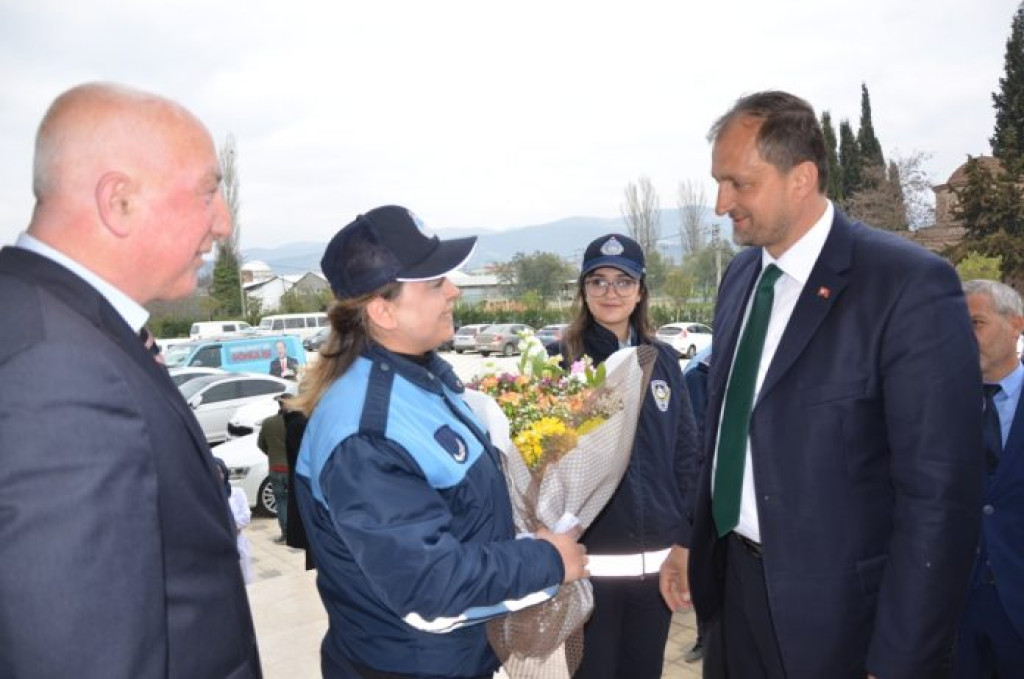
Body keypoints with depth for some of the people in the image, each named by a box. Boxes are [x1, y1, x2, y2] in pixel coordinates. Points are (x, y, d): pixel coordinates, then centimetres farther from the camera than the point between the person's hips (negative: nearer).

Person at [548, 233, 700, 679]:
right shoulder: (560, 359, -4)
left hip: (658, 560, 4)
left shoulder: (663, 360, 7)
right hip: (589, 561, -3)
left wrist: (687, 543, 2)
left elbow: (686, 455, 8)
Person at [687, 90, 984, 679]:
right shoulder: (741, 275, 3)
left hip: (830, 614, -6)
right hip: (730, 581, 6)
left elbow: (940, 495, -19)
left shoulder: (909, 285, -18)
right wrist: (695, 544, 8)